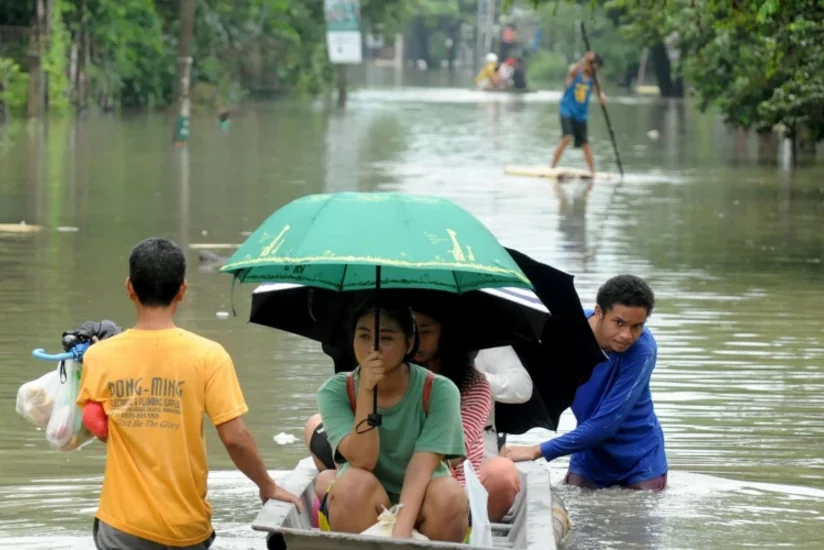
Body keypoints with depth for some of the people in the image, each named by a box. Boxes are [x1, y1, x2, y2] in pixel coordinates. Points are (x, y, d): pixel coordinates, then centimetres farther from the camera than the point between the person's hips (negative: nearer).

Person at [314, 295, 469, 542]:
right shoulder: (335, 392, -9)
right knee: (356, 483, -31)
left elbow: (422, 465, -22)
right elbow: (363, 461, -21)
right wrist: (366, 391, -31)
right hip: (362, 510, 0)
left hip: (417, 506, 0)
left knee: (449, 495, -31)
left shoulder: (439, 392, -13)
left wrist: (402, 528, -37)